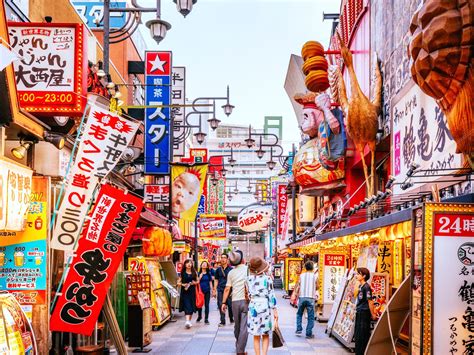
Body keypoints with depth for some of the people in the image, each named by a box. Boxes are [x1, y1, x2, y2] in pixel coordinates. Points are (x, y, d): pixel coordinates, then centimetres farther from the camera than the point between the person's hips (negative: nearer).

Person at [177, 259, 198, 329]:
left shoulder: (194, 273, 8)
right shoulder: (182, 273, 2)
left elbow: (197, 281, 16)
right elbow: (178, 282, 4)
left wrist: (195, 283, -5)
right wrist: (183, 284, -15)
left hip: (192, 291, 3)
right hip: (185, 291, -3)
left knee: (191, 307, 8)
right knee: (187, 306, -14)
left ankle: (189, 321, 22)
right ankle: (187, 321, -23)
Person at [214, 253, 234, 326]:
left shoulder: (230, 269, 2)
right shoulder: (218, 269, 9)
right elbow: (216, 280, 13)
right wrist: (214, 290, 7)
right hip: (220, 290, 2)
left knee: (230, 305, 2)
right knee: (220, 305, -3)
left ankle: (231, 319, 22)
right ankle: (222, 321, 3)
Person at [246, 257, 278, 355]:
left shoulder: (249, 279, -1)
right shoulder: (267, 278, -7)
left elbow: (248, 295, 5)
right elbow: (271, 295, -6)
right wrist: (275, 310, -1)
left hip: (253, 307, 2)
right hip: (265, 306, -2)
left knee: (256, 336, 10)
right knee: (266, 335, 9)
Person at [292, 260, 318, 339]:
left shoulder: (301, 275, 4)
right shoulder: (315, 276, 1)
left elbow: (297, 286, 3)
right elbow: (317, 288, 11)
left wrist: (295, 293, 15)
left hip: (302, 297, 2)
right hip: (311, 298, -1)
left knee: (299, 314, 20)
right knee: (311, 317, 4)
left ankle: (299, 329, 11)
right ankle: (308, 333, 2)